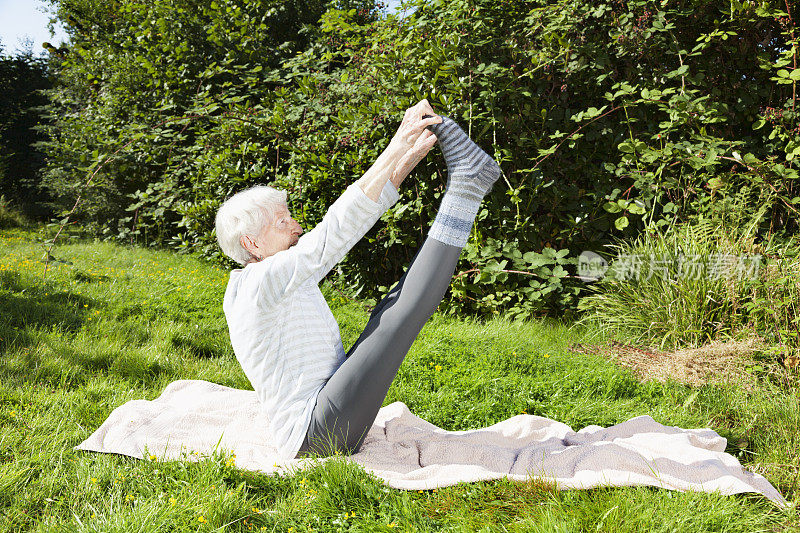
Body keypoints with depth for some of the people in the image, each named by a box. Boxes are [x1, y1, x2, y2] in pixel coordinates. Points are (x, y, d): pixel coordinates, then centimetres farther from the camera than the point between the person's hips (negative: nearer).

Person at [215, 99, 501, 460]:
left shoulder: (291, 276, 14)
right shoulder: (262, 281, -14)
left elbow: (354, 220, 9)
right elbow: (334, 231, -25)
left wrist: (411, 157, 3)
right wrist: (396, 148, -23)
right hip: (316, 435, -10)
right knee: (399, 315, -21)